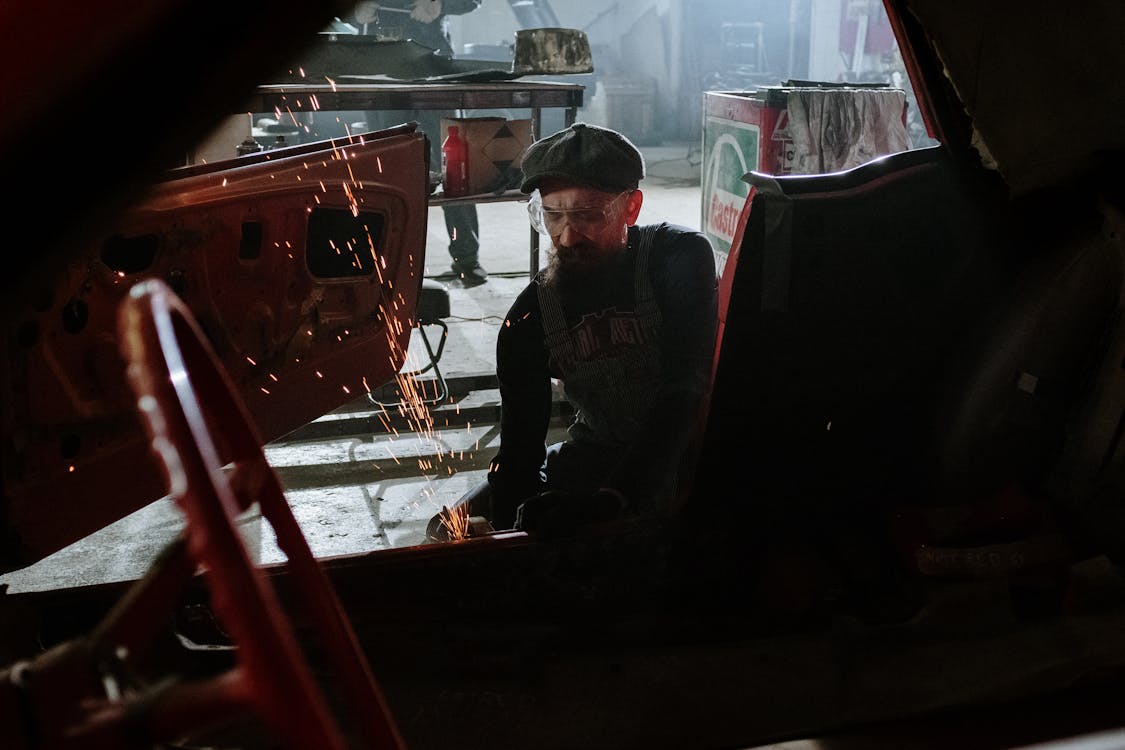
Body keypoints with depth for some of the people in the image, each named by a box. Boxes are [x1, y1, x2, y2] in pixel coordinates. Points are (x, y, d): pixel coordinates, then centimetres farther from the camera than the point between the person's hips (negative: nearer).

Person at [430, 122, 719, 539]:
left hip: (683, 457, -3)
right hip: (594, 455, 4)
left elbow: (684, 390, -28)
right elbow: (520, 446, -9)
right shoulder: (530, 315, -8)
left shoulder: (680, 258, -17)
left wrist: (610, 498, -41)